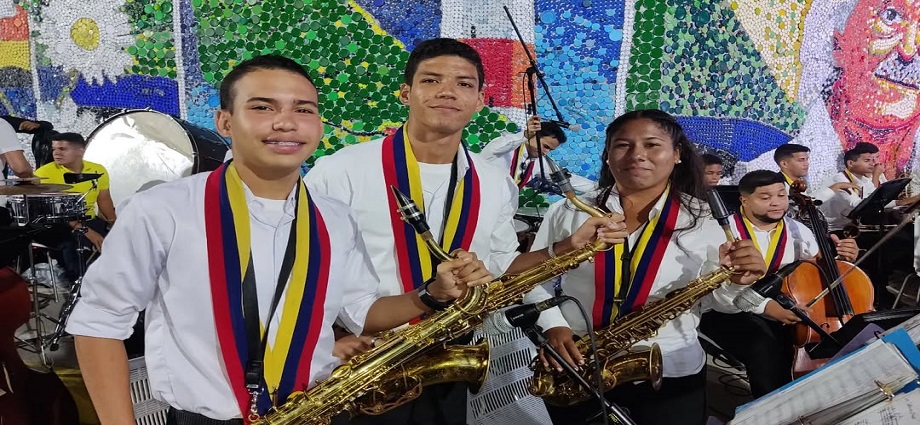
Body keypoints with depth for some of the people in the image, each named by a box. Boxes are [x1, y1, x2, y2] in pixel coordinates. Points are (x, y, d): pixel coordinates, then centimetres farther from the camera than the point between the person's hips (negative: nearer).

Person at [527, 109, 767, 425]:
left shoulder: (703, 220, -5)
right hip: (574, 368, 1)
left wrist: (734, 282, -20)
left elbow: (711, 298, 0)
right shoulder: (569, 211, -4)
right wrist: (552, 326, -13)